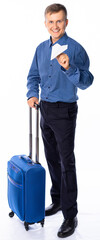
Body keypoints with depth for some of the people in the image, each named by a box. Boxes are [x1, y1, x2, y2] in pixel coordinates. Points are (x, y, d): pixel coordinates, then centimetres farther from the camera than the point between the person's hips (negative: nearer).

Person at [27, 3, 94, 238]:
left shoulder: (75, 48, -11)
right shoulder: (41, 48, 8)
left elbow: (86, 81, -17)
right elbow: (33, 76, 16)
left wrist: (69, 68, -32)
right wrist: (33, 94, -1)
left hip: (65, 111, -6)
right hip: (45, 110, 7)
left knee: (66, 162, -5)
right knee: (52, 159, 17)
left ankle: (70, 216, 4)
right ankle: (57, 200, 36)